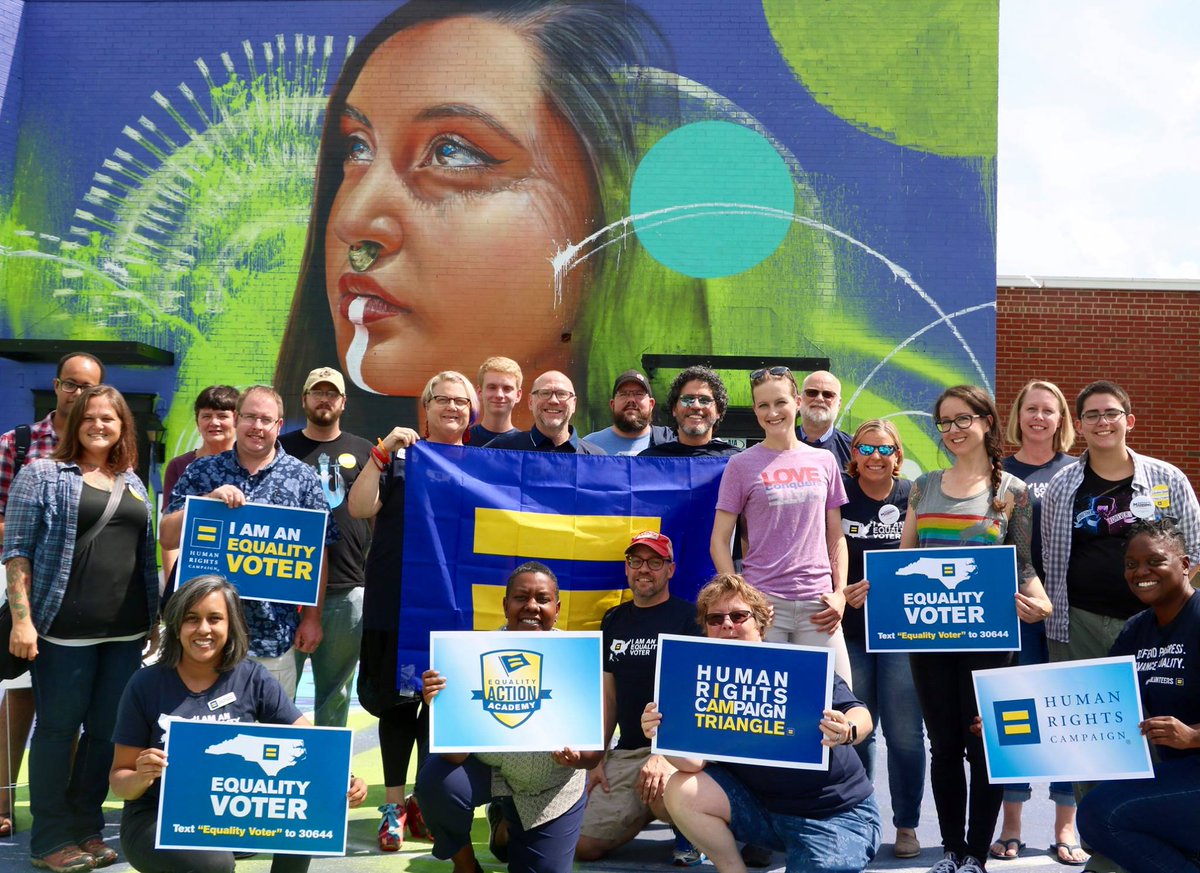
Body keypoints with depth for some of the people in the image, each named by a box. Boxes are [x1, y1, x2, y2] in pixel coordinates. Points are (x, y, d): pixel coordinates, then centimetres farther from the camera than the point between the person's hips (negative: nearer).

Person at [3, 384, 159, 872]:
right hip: (65, 627, -5)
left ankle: (87, 828, 23)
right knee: (58, 728, 3)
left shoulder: (133, 484, 15)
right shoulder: (43, 474, 0)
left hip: (126, 631, 5)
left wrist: (155, 617, 15)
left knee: (107, 729, 10)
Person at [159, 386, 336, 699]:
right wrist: (210, 499, -15)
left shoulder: (302, 477, 2)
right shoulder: (201, 471, 5)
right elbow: (167, 537, 0)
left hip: (274, 633, -1)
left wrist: (312, 617, 1)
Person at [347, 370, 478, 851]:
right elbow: (360, 508, -7)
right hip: (397, 598, -1)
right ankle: (394, 803, 16)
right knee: (398, 698, 5)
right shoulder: (398, 455, 5)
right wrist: (382, 452, -15)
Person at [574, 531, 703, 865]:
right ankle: (648, 811, 22)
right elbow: (609, 694, 15)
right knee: (585, 847, -5)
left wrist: (666, 754, -25)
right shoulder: (614, 620, 13)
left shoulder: (688, 618, -5)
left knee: (662, 794, -39)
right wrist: (598, 758, 8)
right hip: (626, 751, 6)